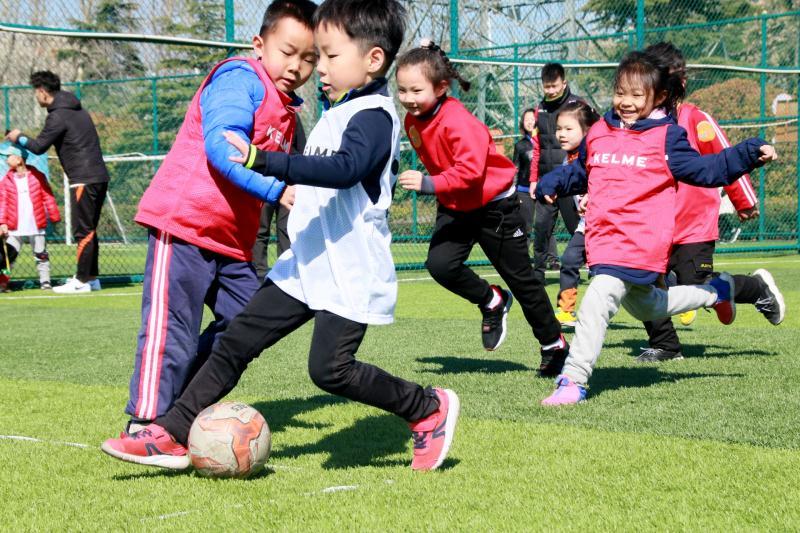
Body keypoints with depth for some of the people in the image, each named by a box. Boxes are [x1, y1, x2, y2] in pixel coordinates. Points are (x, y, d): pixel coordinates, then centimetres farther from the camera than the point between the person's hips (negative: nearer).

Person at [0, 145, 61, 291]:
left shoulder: (37, 176, 0)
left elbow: (48, 197, 0)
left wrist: (54, 217, -4)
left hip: (36, 227, -1)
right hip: (14, 228, 1)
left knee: (41, 255, 7)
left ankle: (45, 282, 14)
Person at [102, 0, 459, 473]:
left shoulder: (374, 115, -16)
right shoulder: (336, 110, 14)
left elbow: (345, 168, -35)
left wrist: (262, 161, -40)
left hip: (351, 275, -9)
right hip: (306, 266, 9)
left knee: (330, 368, -13)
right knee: (237, 341, 4)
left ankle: (430, 408, 6)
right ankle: (174, 435, 7)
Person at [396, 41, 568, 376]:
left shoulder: (458, 121, -28)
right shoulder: (412, 121, -3)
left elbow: (471, 170, -38)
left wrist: (429, 184, -44)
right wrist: (438, 191, 13)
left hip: (494, 205, -7)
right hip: (455, 208, 7)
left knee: (521, 279, 4)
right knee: (439, 264, -18)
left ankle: (553, 345, 22)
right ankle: (491, 302, 9)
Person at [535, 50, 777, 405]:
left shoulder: (667, 137, -2)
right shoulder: (599, 133, 13)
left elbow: (705, 170, -3)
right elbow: (579, 173, 28)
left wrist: (751, 153, -13)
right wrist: (552, 185, 11)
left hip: (640, 241, -7)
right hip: (604, 240, 7)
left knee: (597, 302, -22)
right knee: (645, 307, 25)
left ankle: (573, 380, -16)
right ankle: (719, 291, 45)